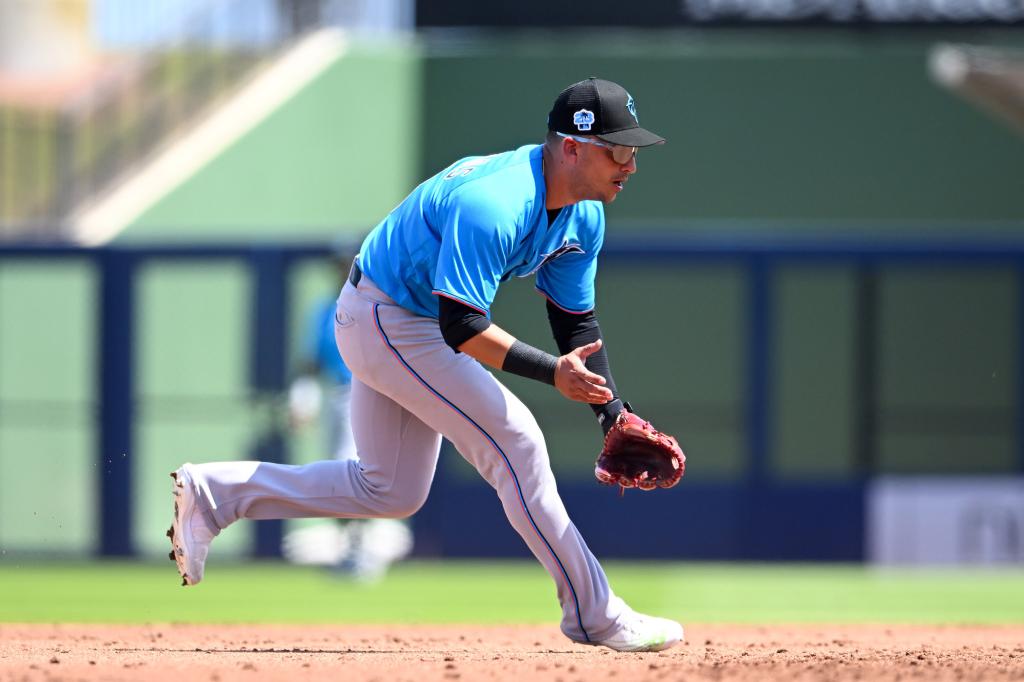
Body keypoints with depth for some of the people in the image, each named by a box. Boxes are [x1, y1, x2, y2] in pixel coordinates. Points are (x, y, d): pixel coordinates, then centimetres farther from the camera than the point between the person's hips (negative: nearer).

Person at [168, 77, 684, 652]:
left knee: (391, 492, 14)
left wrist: (613, 412, -7)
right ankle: (595, 616, -8)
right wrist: (552, 372, -40)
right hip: (386, 320, -10)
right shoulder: (493, 205, -33)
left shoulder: (584, 218, -3)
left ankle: (213, 493, 18)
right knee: (514, 439, -14)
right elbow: (461, 328, -35)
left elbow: (578, 323, 5)